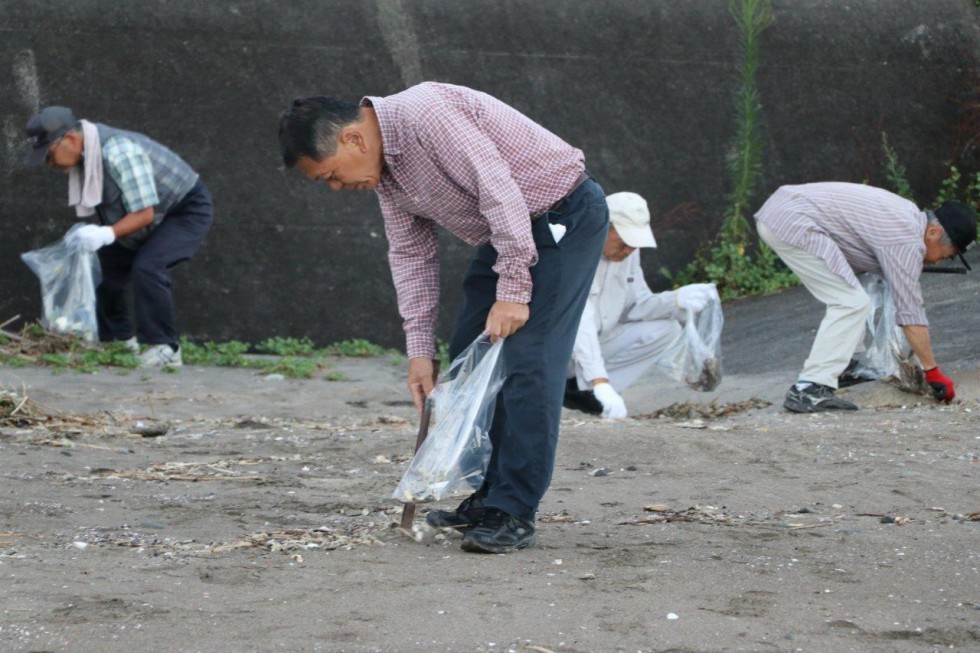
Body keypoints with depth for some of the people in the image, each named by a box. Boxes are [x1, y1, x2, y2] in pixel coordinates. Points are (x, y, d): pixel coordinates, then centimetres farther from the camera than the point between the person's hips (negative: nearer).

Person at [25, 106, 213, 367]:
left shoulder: (119, 154, -35)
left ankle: (164, 348, -18)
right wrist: (90, 233, -11)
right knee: (106, 266, 4)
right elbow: (108, 208, 4)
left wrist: (107, 234, -45)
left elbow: (144, 213, -34)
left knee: (146, 268, -27)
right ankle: (118, 339, 17)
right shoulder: (84, 155, -7)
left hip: (187, 210, -9)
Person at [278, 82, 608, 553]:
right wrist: (419, 349, 3)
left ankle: (513, 515, -13)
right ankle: (489, 498, 17)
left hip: (563, 214, -10)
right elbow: (411, 253, 9)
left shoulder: (425, 113, -27)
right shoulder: (383, 169, 4)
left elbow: (499, 189, -30)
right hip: (503, 233, 10)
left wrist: (513, 289, -27)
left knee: (527, 361, -15)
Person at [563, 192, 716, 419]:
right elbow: (578, 322, -36)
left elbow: (638, 307, 1)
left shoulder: (627, 252, -1)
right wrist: (600, 382, -44)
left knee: (666, 330, -6)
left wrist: (677, 300, -20)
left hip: (597, 343, 8)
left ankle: (579, 387, -7)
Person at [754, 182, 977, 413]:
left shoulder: (909, 214, 20)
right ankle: (810, 390, -17)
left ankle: (840, 363, 27)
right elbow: (910, 311, -10)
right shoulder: (908, 240, -11)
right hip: (793, 223, -11)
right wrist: (933, 372, -3)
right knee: (851, 303, -12)